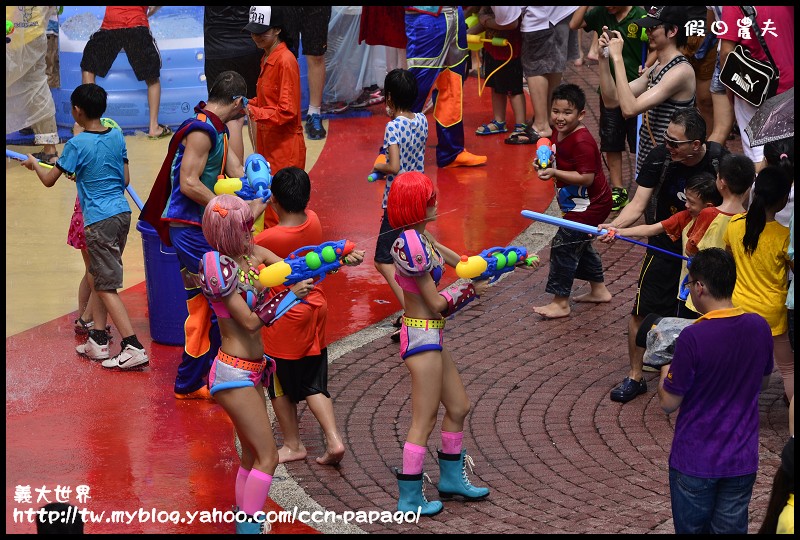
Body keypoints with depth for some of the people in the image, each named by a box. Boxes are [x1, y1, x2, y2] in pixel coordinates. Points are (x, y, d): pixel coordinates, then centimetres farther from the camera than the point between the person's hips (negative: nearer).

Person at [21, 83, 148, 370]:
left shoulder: (76, 145, -12)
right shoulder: (117, 137, 6)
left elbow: (49, 180, -3)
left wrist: (33, 164, 18)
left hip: (99, 221, -7)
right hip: (122, 213, 7)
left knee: (106, 287, -5)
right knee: (98, 279, 19)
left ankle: (134, 348, -13)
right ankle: (98, 340, 20)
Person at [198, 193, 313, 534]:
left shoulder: (253, 253, 4)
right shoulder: (220, 269, -17)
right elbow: (250, 321, -19)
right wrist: (290, 294, -18)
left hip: (252, 371, 9)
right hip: (234, 374, -9)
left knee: (252, 456, 15)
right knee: (268, 457, -8)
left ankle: (245, 523, 24)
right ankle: (249, 524, -5)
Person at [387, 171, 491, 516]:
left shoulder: (420, 237, 6)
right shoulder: (411, 245, -22)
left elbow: (460, 262, 15)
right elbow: (436, 302, -17)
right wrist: (471, 289, -3)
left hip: (432, 336, 10)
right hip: (421, 337, -10)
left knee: (458, 407, 20)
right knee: (424, 421, -1)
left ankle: (451, 478, 34)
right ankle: (410, 500, 7)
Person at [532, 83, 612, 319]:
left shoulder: (581, 141, -26)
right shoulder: (560, 134, 3)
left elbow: (586, 177, -29)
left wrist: (555, 173, -32)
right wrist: (545, 164, -1)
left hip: (588, 205, -11)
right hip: (576, 203, 11)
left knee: (564, 245, -8)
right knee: (580, 244, 24)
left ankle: (560, 303, -2)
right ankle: (598, 290, 39)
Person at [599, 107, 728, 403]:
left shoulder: (720, 160, -19)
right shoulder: (659, 157, -19)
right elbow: (637, 204, -20)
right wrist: (614, 226, -38)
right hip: (666, 246, 0)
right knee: (642, 311, -2)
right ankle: (635, 377, 13)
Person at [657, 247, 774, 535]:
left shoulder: (693, 337, -23)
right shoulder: (759, 327, -6)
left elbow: (669, 403, -13)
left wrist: (666, 370, 5)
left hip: (695, 461, -4)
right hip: (742, 459, 4)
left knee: (691, 529, 13)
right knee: (731, 529, 15)